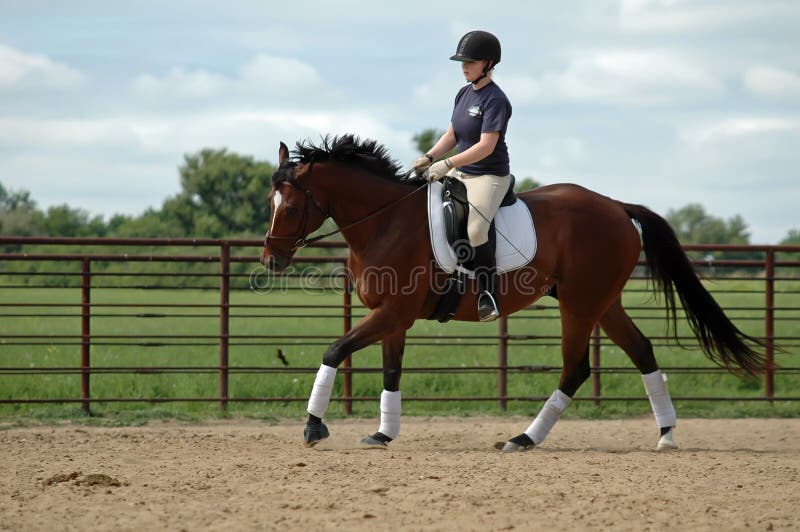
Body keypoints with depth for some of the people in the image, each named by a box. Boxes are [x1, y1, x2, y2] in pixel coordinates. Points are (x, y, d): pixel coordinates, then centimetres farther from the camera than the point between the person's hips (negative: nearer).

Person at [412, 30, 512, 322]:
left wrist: (447, 163, -28)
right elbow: (452, 135, 17)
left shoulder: (495, 100, -15)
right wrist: (429, 157, 0)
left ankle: (488, 295, -18)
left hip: (490, 176, -9)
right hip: (460, 172, 9)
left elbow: (486, 146, -23)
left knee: (474, 231, -28)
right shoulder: (464, 94, 10)